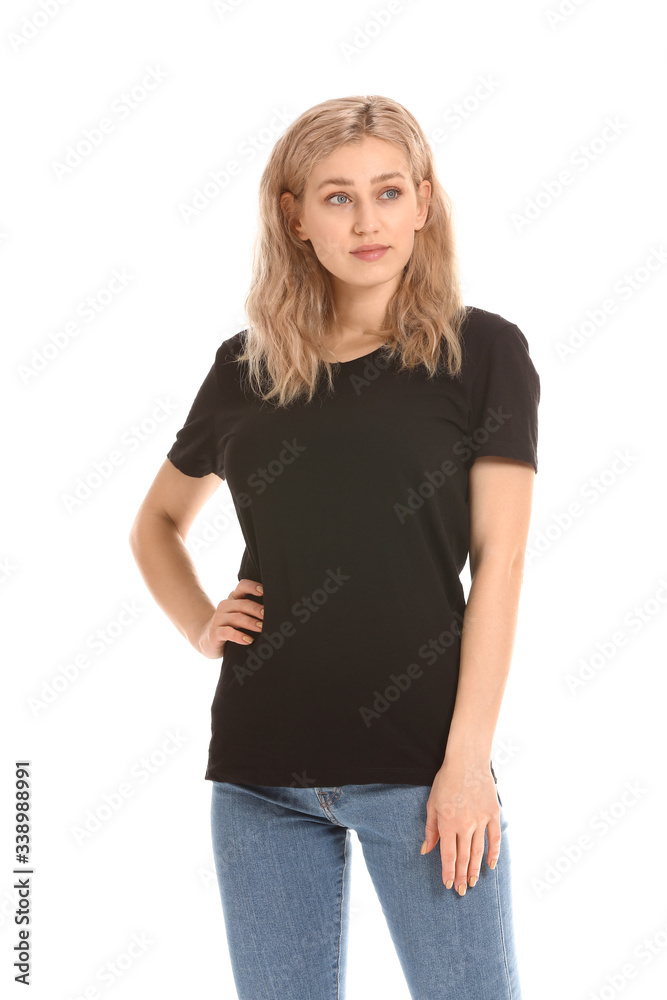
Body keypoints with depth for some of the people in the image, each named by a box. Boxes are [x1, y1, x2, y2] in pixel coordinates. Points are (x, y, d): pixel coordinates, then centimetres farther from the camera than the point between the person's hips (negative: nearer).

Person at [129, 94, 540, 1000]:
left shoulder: (482, 351, 0)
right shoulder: (245, 367, 8)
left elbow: (498, 562, -5)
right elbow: (156, 524, 23)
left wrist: (468, 757, -11)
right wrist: (200, 627, 5)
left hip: (418, 760, -3)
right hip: (261, 770, 3)